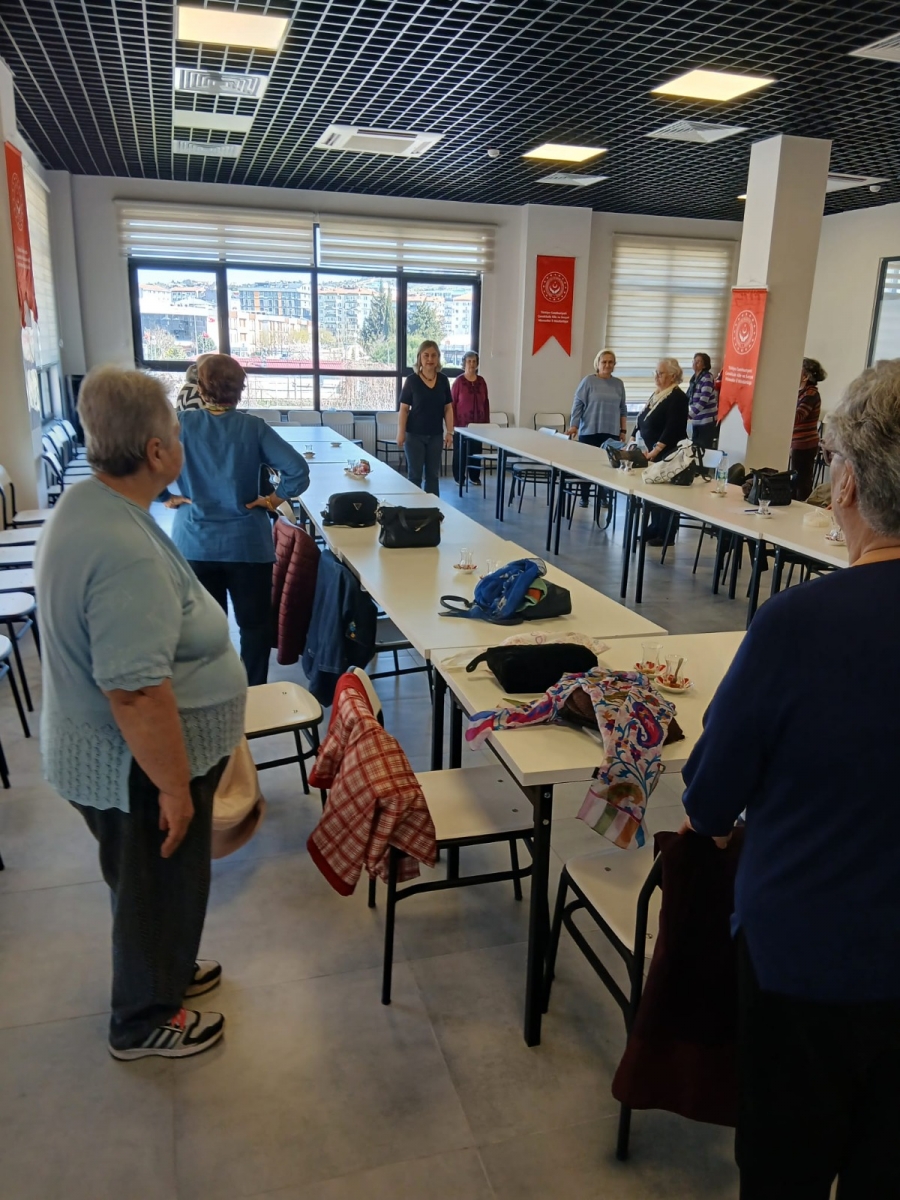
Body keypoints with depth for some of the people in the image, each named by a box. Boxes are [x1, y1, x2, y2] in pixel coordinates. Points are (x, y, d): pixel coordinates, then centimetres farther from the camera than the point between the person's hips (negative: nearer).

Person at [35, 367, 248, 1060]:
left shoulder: (86, 504, 1)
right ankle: (145, 1021, 37)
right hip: (137, 769, -9)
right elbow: (136, 692, -33)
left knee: (153, 883, 28)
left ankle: (165, 970, 51)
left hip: (106, 755, 9)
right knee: (159, 885, 13)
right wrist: (175, 787, -23)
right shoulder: (126, 551, -32)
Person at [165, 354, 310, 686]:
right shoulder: (254, 428, -6)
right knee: (254, 623, 13)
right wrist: (271, 500, -2)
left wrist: (167, 498, -1)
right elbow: (298, 471, -14)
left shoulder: (181, 423, -3)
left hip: (194, 544, 2)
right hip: (247, 543, -1)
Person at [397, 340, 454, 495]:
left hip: (436, 435, 3)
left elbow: (448, 408, 6)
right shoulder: (412, 380, -6)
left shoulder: (443, 380, 3)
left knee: (433, 473, 11)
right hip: (415, 434, -3)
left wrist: (449, 432, 0)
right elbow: (404, 408, -5)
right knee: (415, 474, 4)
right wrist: (401, 432, -10)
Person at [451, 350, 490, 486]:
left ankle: (474, 477, 18)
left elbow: (486, 402, 11)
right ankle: (459, 478, 13)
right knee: (460, 451, 3)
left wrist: (487, 421, 7)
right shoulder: (458, 381, -6)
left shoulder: (481, 381, 6)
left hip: (478, 423, 4)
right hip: (462, 423, -4)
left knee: (476, 450, 7)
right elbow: (452, 403, -6)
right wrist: (454, 424, -10)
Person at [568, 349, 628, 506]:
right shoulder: (588, 381, -1)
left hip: (611, 433, 3)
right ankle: (584, 497, 13)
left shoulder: (619, 384, 10)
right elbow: (578, 404, -3)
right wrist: (574, 426, -11)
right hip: (590, 432, -3)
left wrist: (623, 430, 9)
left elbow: (622, 409, 13)